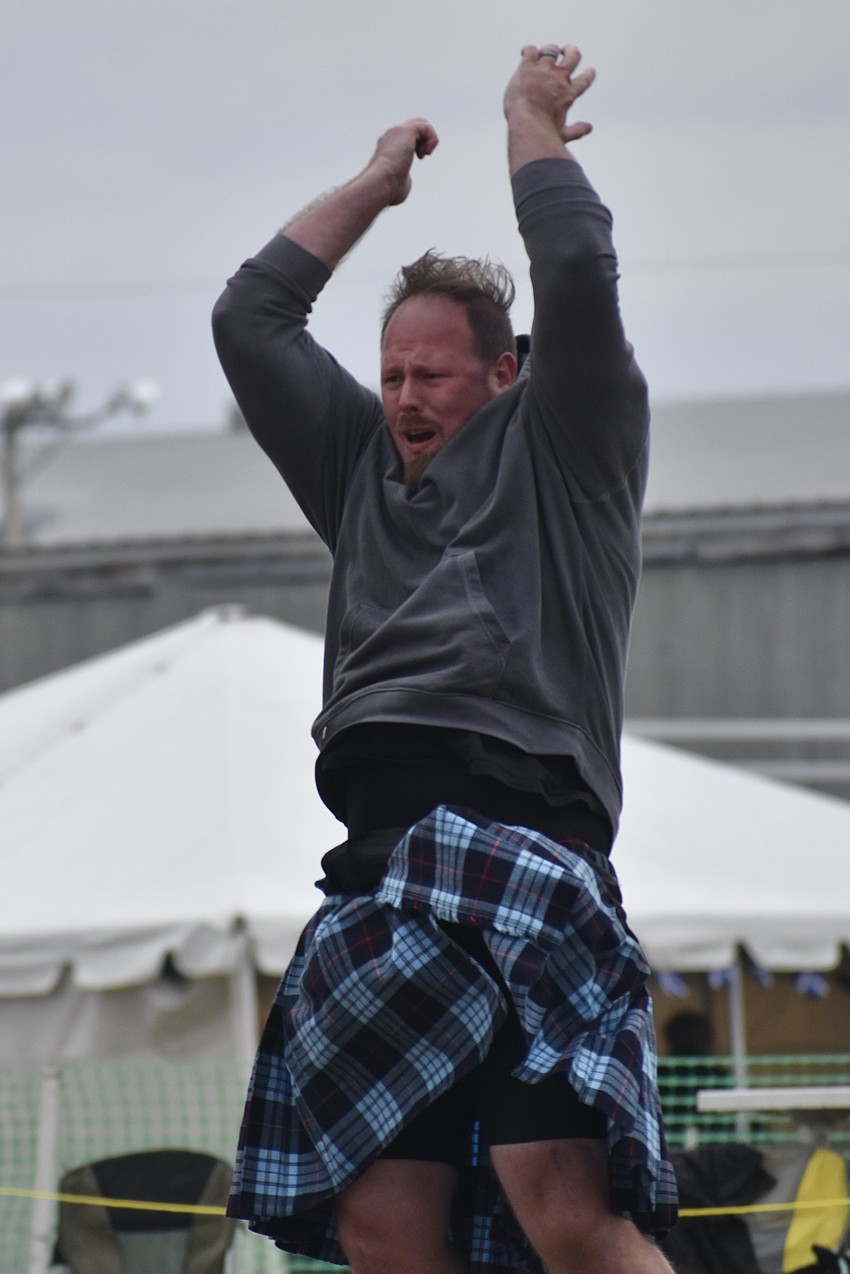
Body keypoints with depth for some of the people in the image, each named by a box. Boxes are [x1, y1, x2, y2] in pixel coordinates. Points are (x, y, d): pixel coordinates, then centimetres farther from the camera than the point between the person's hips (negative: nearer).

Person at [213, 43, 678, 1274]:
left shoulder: (560, 448, 15)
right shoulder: (367, 470, 30)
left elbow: (578, 275, 1)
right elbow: (250, 319, 28)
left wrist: (533, 124, 18)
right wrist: (376, 180, 32)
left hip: (523, 855, -5)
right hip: (382, 881, 5)